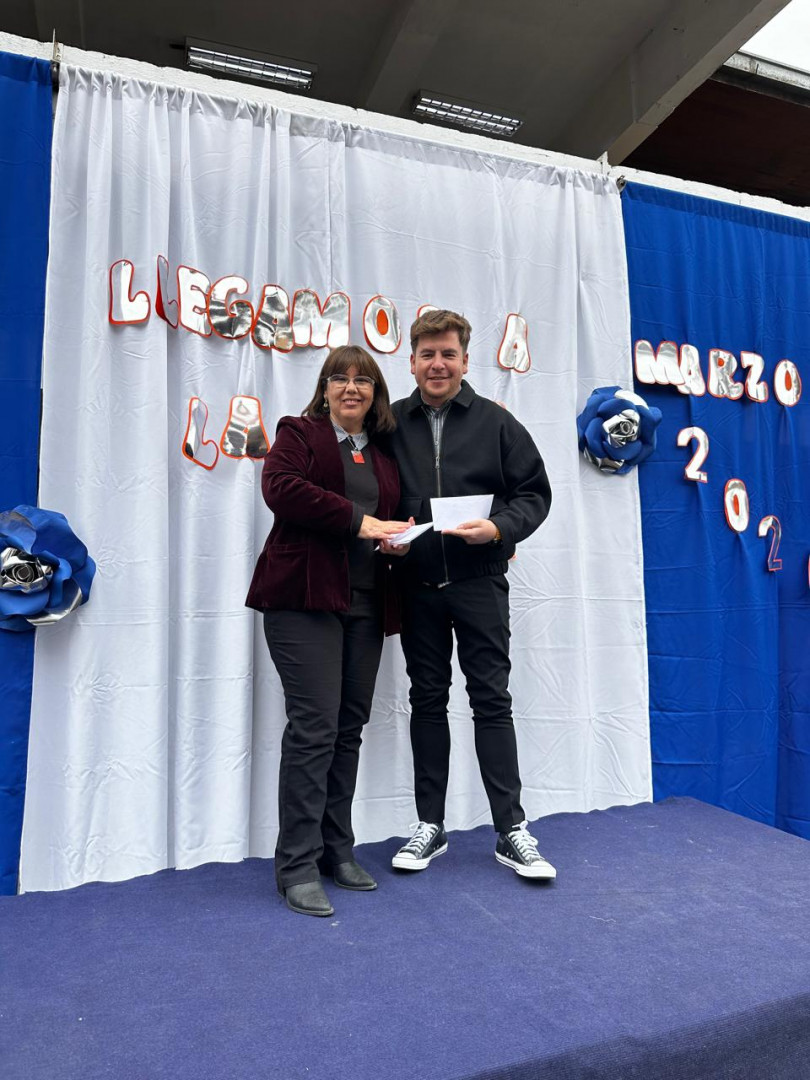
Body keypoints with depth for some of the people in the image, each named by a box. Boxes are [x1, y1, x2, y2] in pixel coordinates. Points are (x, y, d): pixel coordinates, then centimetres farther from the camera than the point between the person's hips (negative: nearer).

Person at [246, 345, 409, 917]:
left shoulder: (385, 453, 21)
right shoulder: (299, 433, 6)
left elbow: (397, 517, 25)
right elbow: (282, 488, -12)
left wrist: (400, 540, 2)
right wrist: (358, 521, -16)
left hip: (366, 606, 6)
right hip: (306, 598, -5)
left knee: (350, 728, 9)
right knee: (314, 725, -9)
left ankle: (337, 850, 22)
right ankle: (298, 866, 3)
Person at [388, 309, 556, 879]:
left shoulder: (495, 422, 1)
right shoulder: (391, 423, 6)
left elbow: (535, 492, 2)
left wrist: (500, 528, -16)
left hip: (479, 582, -2)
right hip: (417, 585, 2)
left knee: (492, 700, 3)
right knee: (427, 701, 11)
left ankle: (512, 831, 16)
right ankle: (431, 827, 24)